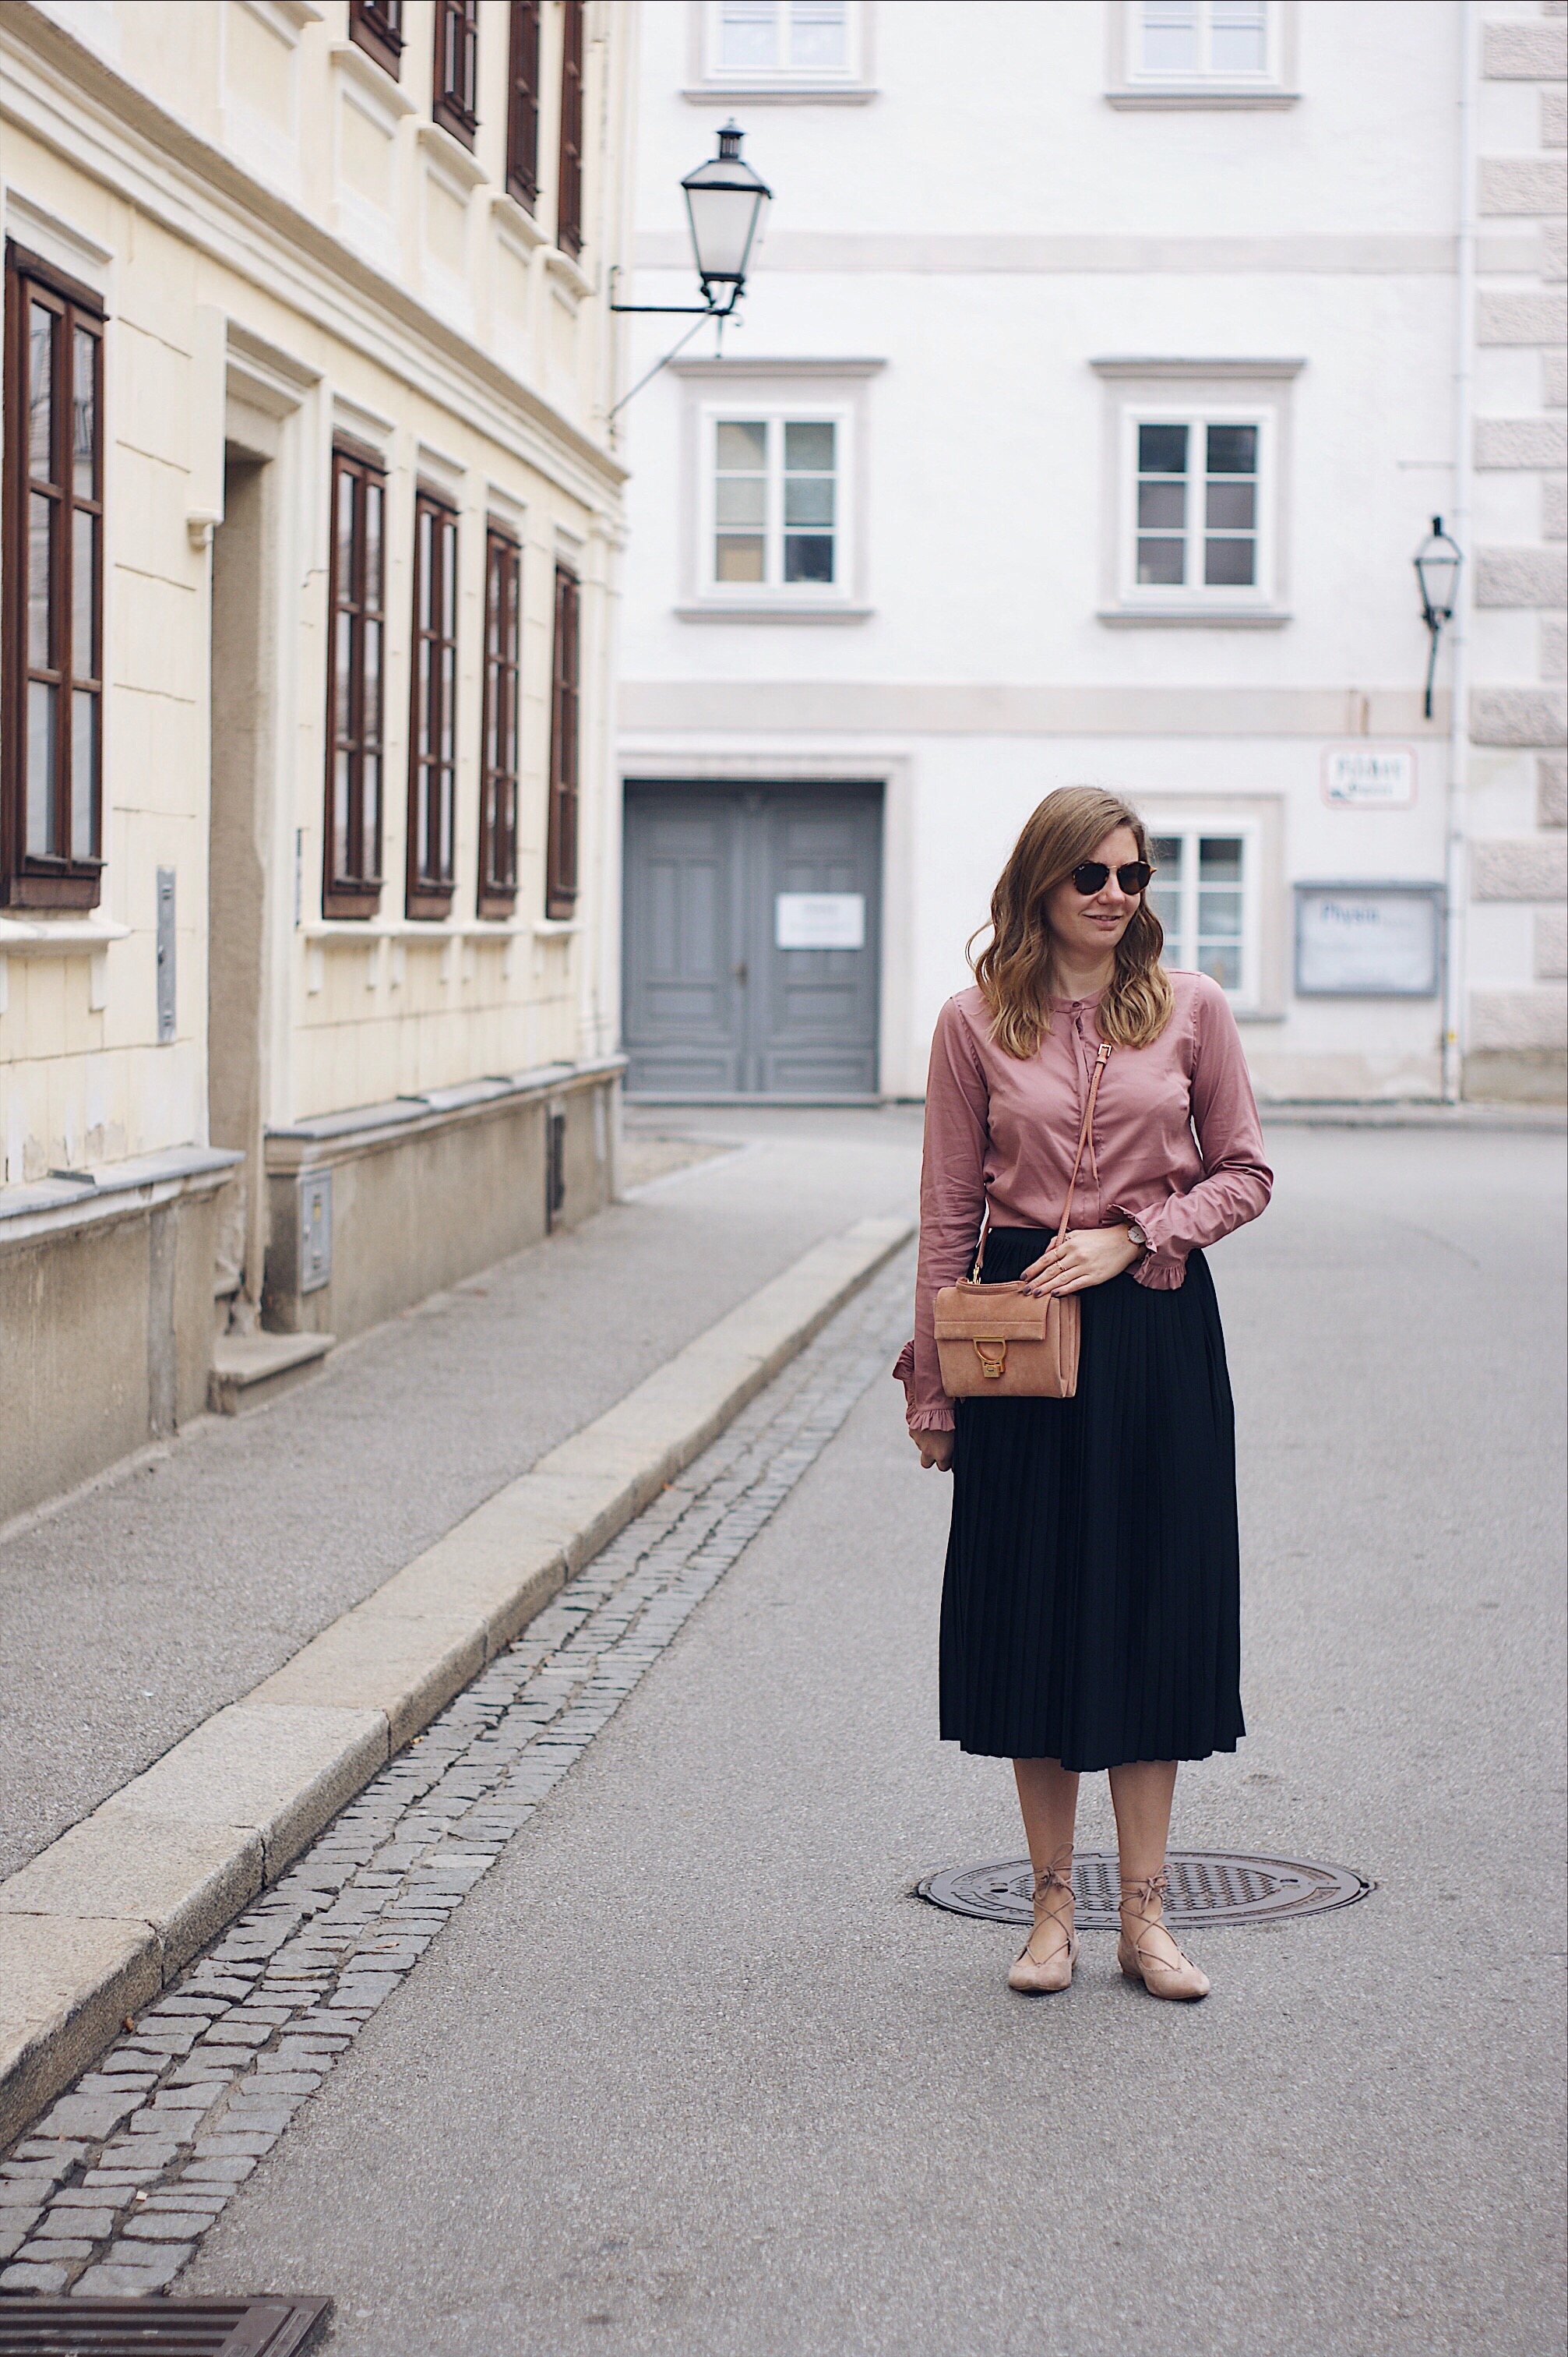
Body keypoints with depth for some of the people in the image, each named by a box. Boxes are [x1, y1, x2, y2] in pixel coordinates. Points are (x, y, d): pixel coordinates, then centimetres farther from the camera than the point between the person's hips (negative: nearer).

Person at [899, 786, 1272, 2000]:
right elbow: (948, 1213, 2)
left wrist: (1133, 1237, -10)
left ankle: (1145, 1911, 14)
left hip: (1158, 1327, 0)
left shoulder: (1191, 1008, 1)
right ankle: (1053, 1907, 16)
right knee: (1033, 1615, 5)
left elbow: (1245, 1173, 6)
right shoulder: (977, 1020, 0)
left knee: (1156, 1610, 4)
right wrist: (933, 1382, 1)